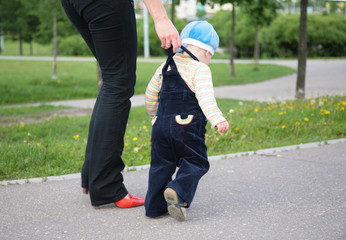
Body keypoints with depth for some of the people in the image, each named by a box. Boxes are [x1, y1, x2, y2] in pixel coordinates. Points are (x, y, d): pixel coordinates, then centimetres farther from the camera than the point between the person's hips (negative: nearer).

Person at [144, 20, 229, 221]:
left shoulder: (166, 67, 16)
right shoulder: (200, 69, -5)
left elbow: (151, 94, 24)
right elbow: (205, 96, -21)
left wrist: (154, 115, 39)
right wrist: (217, 118, -29)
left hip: (161, 125, 6)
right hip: (187, 129, -6)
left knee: (161, 164, 12)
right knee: (195, 162, 5)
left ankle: (155, 206, 9)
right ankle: (178, 191, -19)